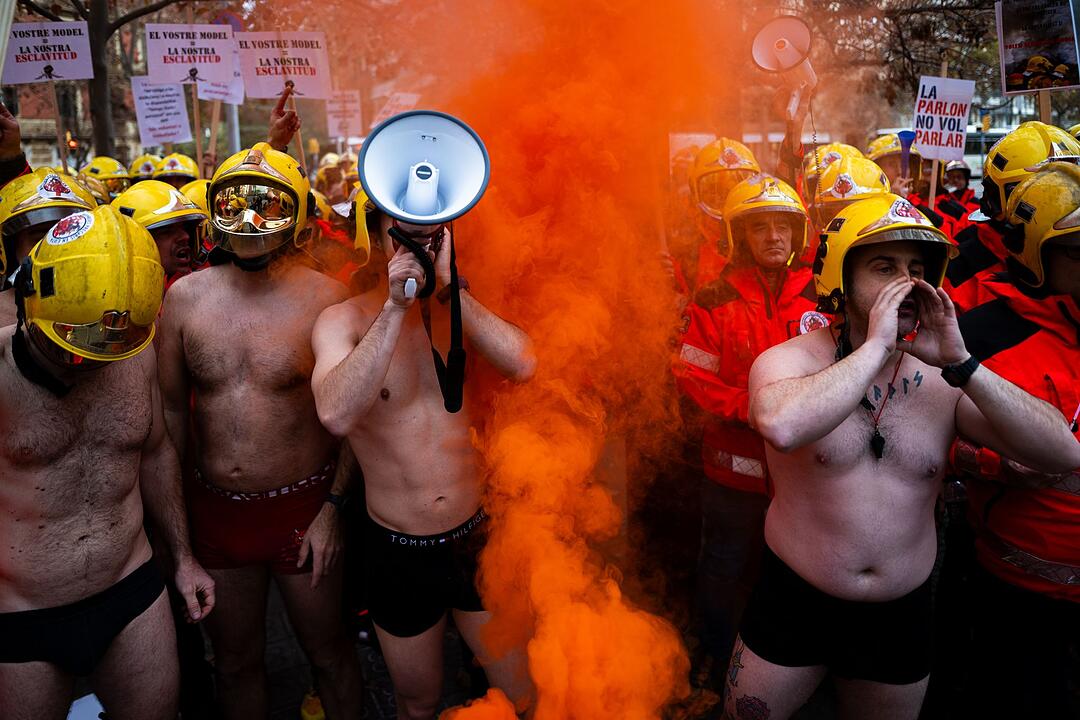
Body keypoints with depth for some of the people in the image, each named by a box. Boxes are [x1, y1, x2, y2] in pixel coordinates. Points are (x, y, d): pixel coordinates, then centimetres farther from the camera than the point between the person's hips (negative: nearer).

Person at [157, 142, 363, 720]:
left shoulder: (325, 298, -12)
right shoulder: (184, 297, -3)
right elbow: (171, 407, 6)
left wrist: (332, 509, -8)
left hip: (304, 507, -3)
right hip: (214, 509, 3)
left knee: (326, 652, 16)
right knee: (235, 660, 21)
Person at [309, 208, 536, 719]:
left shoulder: (463, 309, -1)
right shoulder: (343, 321, -9)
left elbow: (523, 366, -20)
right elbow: (335, 415, -29)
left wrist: (450, 289, -22)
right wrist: (395, 308, -29)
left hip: (477, 536, 2)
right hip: (398, 553, -1)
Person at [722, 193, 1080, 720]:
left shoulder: (944, 379, -3)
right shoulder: (787, 360, -13)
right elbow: (781, 426, -37)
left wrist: (961, 364, -19)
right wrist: (876, 346, -28)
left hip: (903, 615, 3)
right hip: (793, 603, -2)